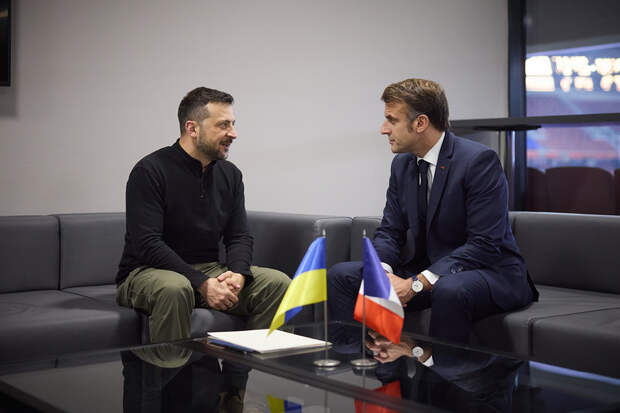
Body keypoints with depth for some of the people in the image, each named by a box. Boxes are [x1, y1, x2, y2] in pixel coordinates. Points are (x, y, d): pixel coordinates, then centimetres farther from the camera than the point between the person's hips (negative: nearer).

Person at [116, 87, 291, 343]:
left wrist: (238, 273, -16)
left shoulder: (230, 174, 8)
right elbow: (147, 244, -20)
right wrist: (202, 283, -28)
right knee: (174, 288, -39)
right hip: (147, 272, -5)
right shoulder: (150, 171, -13)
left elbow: (239, 236, 8)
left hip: (209, 272, 6)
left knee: (277, 283, -13)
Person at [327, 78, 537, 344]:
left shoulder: (479, 160, -18)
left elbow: (484, 245, -24)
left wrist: (416, 284, -29)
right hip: (426, 270, 7)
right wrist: (382, 272, -16)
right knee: (340, 276, -7)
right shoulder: (402, 164, 6)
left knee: (450, 290, -40)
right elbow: (389, 231, 8)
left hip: (489, 271, -6)